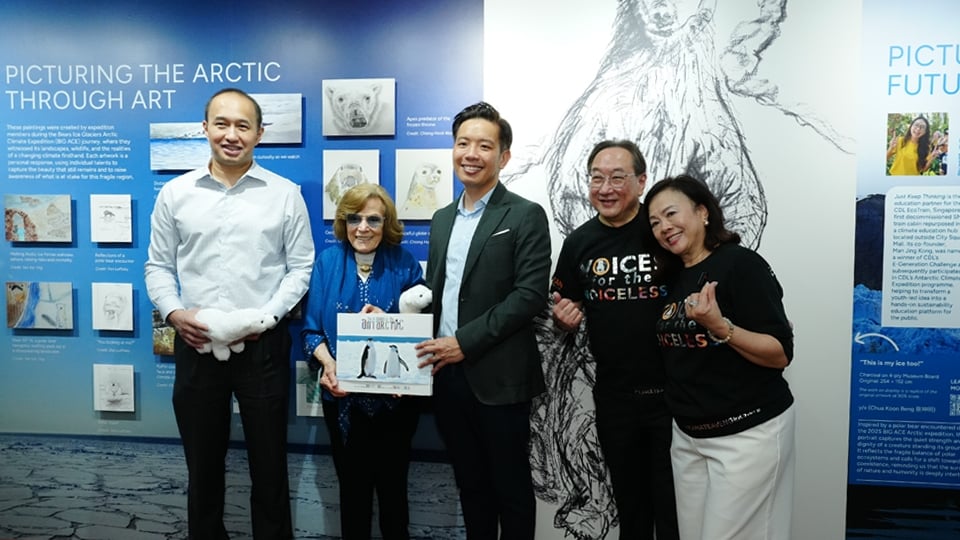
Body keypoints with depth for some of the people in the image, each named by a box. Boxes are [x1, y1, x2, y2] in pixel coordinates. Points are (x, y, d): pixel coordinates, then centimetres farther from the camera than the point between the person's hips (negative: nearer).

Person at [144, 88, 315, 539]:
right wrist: (173, 313, -10)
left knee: (269, 462, 10)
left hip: (263, 344, -1)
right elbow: (158, 266, 8)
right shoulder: (174, 194, 4)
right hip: (196, 345, 2)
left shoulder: (285, 194, 0)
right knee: (202, 462, 16)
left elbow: (300, 266, -1)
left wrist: (265, 316, -13)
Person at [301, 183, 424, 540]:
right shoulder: (327, 261, -2)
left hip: (394, 395, -1)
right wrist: (328, 362, -19)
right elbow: (311, 328, -2)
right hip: (344, 397, 1)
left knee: (392, 486, 13)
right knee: (352, 487, 15)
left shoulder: (404, 264, -4)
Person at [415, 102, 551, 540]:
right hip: (447, 373, 6)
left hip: (498, 376, -5)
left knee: (510, 486, 9)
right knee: (469, 484, 18)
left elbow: (530, 295, -16)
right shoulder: (442, 218, 13)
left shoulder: (526, 216, -7)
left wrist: (465, 342, -18)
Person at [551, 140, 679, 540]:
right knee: (629, 501, 22)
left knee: (674, 506, 12)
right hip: (613, 396, 4)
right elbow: (566, 314, 12)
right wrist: (565, 319, -9)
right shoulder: (579, 242, 2)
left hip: (672, 390, -3)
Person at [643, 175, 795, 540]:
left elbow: (780, 354, -17)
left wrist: (719, 325, -31)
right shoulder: (674, 277, 7)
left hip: (747, 432, -7)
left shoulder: (741, 264, -14)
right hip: (687, 434, 7)